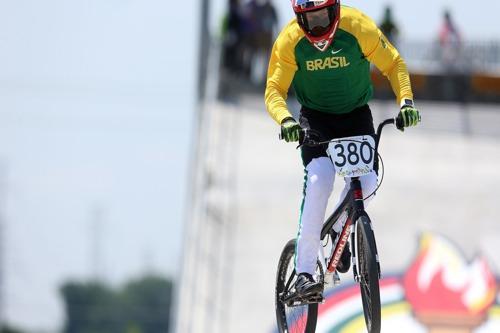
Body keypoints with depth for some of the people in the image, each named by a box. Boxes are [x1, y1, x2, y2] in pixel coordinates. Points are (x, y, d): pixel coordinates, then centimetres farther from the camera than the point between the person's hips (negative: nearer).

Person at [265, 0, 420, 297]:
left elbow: (393, 64, -10)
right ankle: (304, 273, -25)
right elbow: (274, 91, -16)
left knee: (367, 180, -20)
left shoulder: (359, 28, -21)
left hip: (356, 114, 1)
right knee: (319, 180, -26)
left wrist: (406, 100, -25)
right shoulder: (290, 41, -19)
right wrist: (286, 120, -36)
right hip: (316, 118, -1)